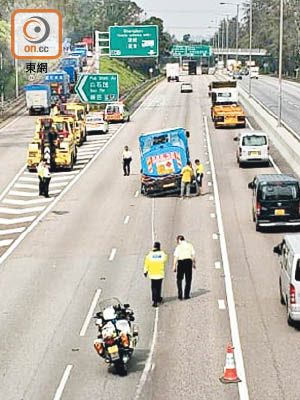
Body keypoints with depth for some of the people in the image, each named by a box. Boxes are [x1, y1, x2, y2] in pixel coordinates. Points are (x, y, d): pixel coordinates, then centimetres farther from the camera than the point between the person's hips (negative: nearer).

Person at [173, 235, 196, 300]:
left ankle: (180, 295, 3)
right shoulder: (190, 245, 1)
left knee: (179, 279, 11)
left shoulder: (178, 247, -8)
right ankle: (186, 295, 12)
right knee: (188, 280, 11)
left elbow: (176, 257, -9)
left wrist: (174, 266, -5)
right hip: (189, 262, 2)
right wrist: (194, 263, 14)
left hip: (181, 263, -2)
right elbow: (193, 255, 2)